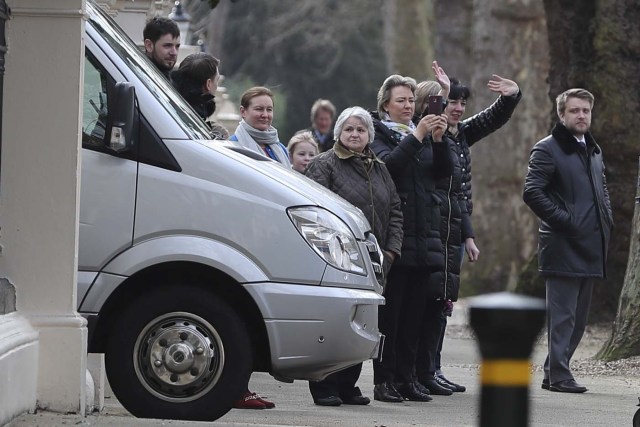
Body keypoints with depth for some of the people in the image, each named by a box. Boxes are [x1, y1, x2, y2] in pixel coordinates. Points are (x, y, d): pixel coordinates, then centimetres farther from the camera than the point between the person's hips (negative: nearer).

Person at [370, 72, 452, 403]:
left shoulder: (422, 134, 19)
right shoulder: (377, 134, 2)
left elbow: (445, 171, 6)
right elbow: (387, 164, -17)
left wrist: (438, 141, -9)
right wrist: (415, 138, -23)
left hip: (423, 235, 6)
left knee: (413, 312, 6)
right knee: (389, 310, -7)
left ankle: (406, 378, 9)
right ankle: (383, 379, -5)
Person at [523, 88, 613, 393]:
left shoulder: (594, 150, 20)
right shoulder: (547, 149, -6)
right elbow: (532, 192, -15)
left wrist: (607, 223, 13)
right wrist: (562, 219, -18)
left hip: (591, 248, 8)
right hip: (564, 248, -8)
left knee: (577, 318, 11)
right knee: (563, 316, -8)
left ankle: (554, 372, 19)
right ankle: (558, 375, -6)